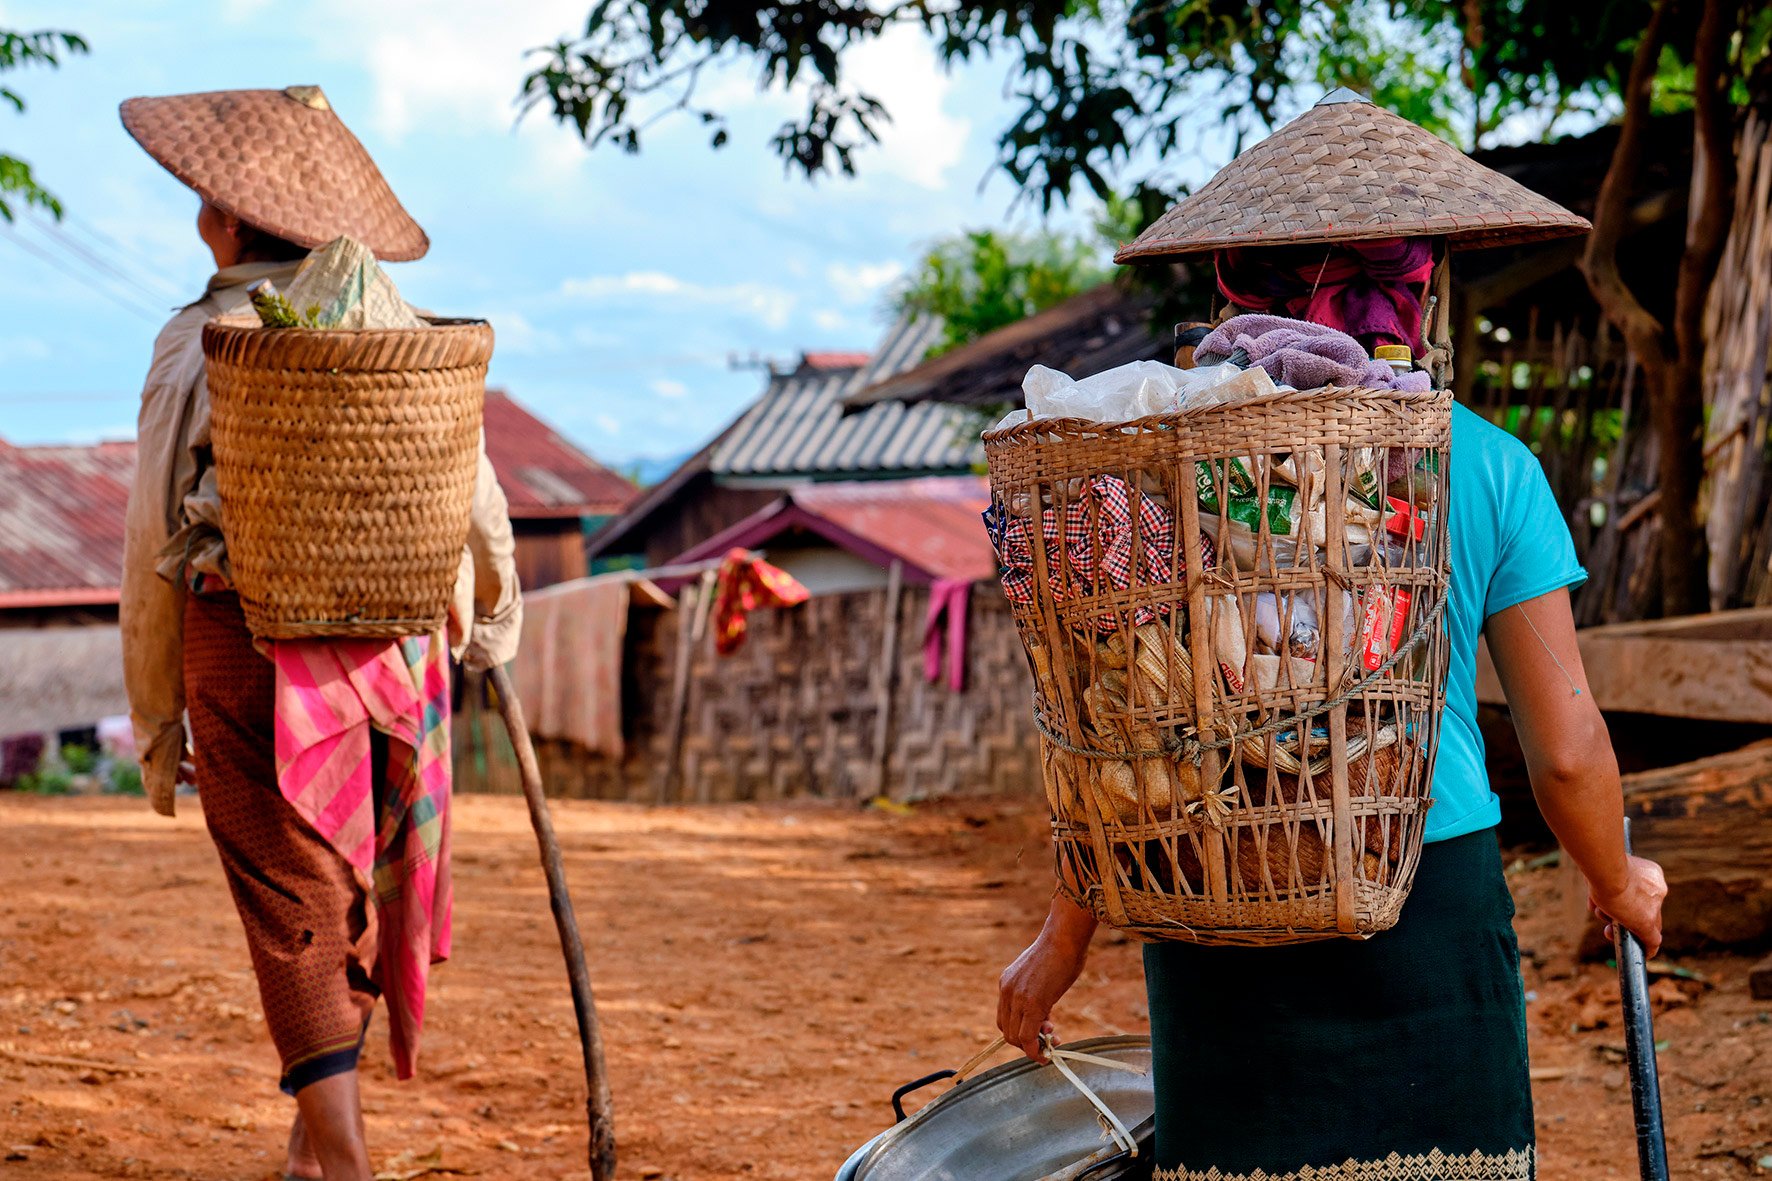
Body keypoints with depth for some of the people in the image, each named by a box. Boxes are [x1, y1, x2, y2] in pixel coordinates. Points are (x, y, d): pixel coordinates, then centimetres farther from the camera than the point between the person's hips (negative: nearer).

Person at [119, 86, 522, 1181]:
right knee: (356, 882, 19)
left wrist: (156, 721, 3)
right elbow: (476, 506, 7)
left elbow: (154, 552, -6)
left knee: (293, 905, 1)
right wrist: (491, 627, 25)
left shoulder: (195, 349, -8)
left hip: (241, 649, -3)